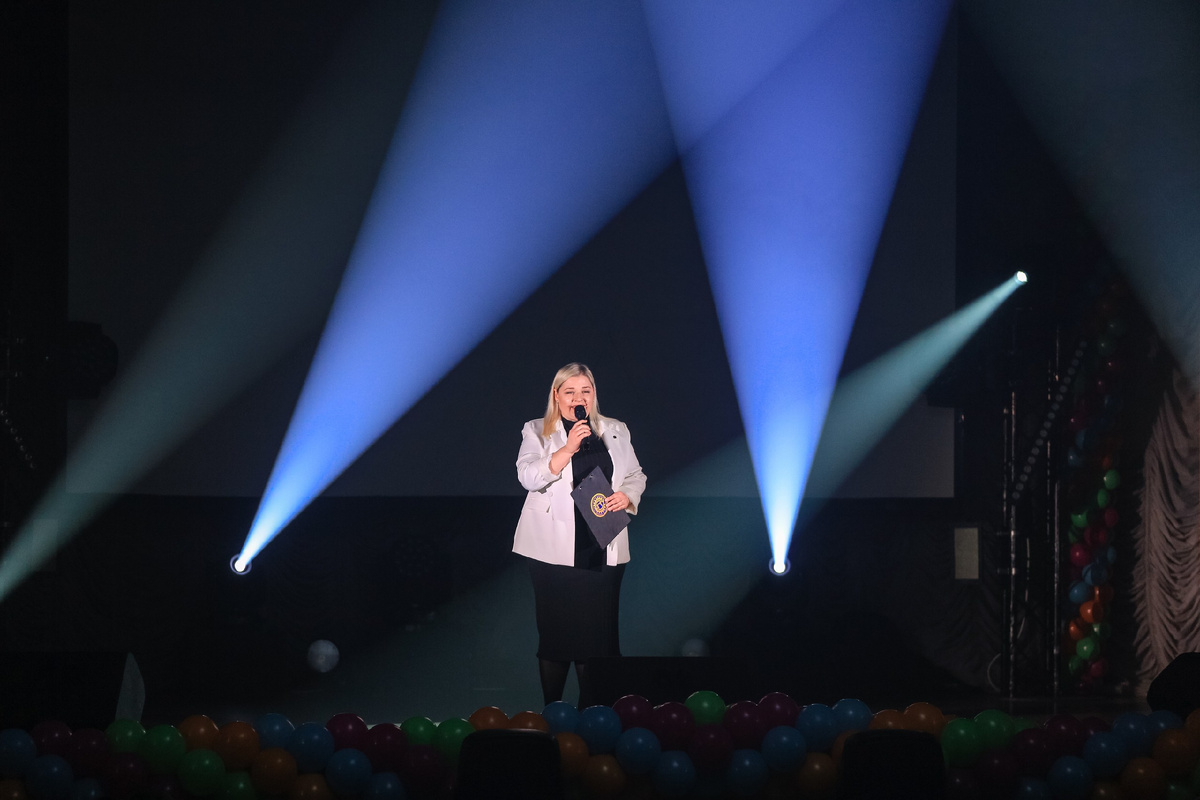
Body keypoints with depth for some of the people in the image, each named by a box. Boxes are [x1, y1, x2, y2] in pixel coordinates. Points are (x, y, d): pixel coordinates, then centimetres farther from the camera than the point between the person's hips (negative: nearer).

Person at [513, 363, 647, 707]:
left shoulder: (616, 431, 14)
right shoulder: (537, 432, 4)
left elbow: (636, 476, 17)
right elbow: (529, 476, -11)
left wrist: (627, 496, -5)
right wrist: (568, 448, -22)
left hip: (604, 549, 3)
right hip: (555, 549, -3)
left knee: (599, 630, 0)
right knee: (555, 630, -1)